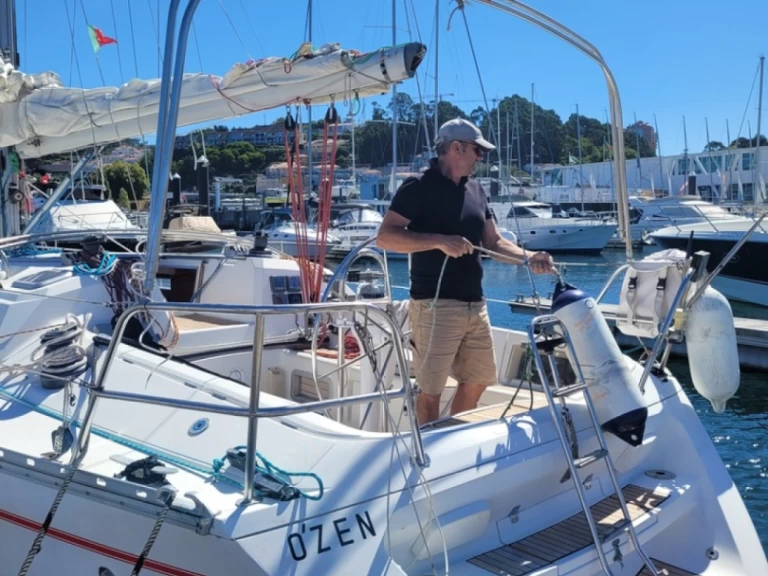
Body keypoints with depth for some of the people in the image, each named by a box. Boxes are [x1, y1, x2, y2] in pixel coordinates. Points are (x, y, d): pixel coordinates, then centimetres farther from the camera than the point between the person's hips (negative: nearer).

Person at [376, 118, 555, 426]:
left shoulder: (476, 190, 15)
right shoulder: (418, 187, -8)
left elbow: (494, 242, 17)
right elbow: (385, 236, -16)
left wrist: (528, 258, 0)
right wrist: (439, 241, -24)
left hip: (475, 305, 8)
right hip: (435, 305, -8)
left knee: (477, 381, 15)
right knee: (431, 388, 0)